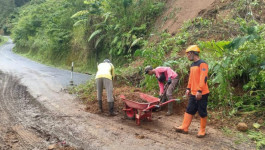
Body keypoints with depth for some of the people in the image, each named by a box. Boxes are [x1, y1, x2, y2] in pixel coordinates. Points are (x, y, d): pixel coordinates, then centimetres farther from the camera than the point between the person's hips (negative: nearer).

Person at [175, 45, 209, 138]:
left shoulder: (202, 64, -13)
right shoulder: (192, 65, 14)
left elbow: (203, 78, -20)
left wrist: (200, 91, -24)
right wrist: (188, 88, 18)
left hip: (201, 94, -8)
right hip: (193, 93, 8)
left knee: (202, 112, 3)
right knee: (189, 110, 11)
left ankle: (202, 130, 15)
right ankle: (184, 128, 17)